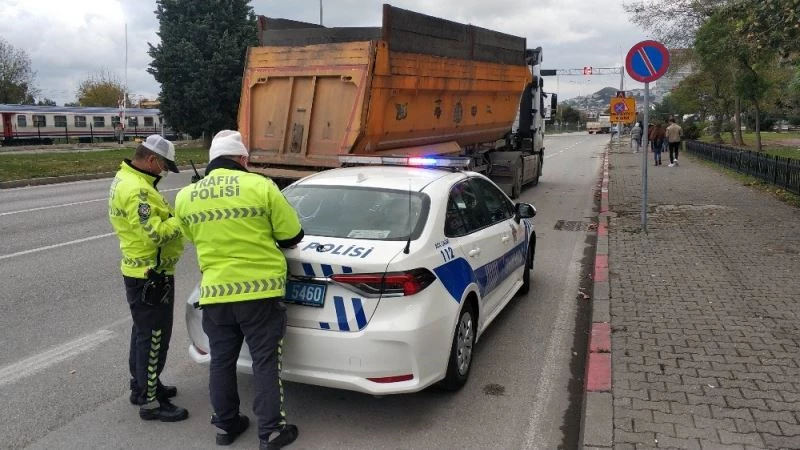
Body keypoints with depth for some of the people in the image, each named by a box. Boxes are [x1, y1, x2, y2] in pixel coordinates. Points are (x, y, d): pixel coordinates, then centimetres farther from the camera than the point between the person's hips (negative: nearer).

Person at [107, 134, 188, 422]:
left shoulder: (125, 179, 11)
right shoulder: (136, 190, -24)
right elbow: (155, 234, -29)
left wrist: (175, 215, 0)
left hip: (141, 272, 11)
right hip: (151, 276, -11)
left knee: (143, 333, 21)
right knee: (153, 338, -1)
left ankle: (141, 386, 36)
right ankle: (150, 402, 10)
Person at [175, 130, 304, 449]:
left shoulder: (185, 197, 2)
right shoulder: (260, 186, -10)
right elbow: (292, 236, -3)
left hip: (214, 292, 4)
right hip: (260, 290, -3)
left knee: (221, 362, 17)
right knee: (265, 363, 7)